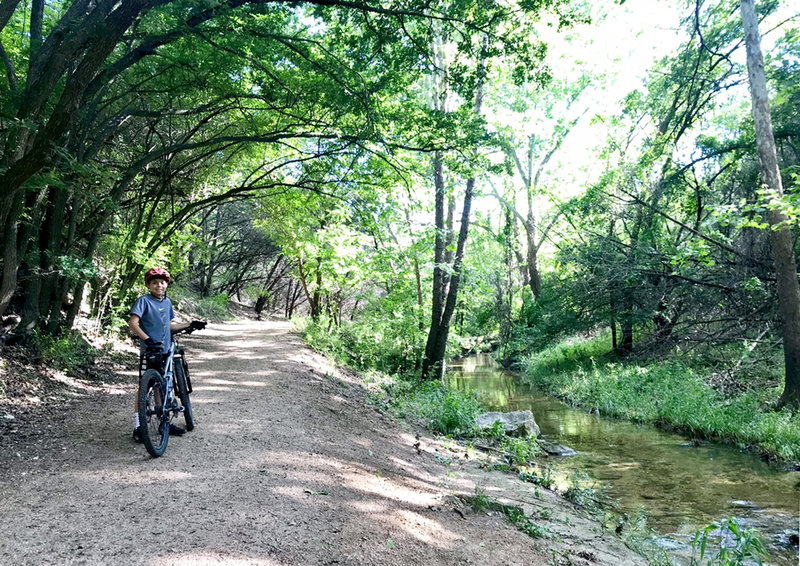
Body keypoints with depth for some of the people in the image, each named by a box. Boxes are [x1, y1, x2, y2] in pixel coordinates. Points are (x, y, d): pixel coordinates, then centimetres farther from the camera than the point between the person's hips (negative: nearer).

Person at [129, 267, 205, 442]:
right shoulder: (144, 300, -9)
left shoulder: (167, 302, 11)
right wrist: (147, 339, -28)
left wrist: (190, 324, 20)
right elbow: (133, 323, -17)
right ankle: (137, 426, 2)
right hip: (149, 351, -6)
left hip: (165, 350, 6)